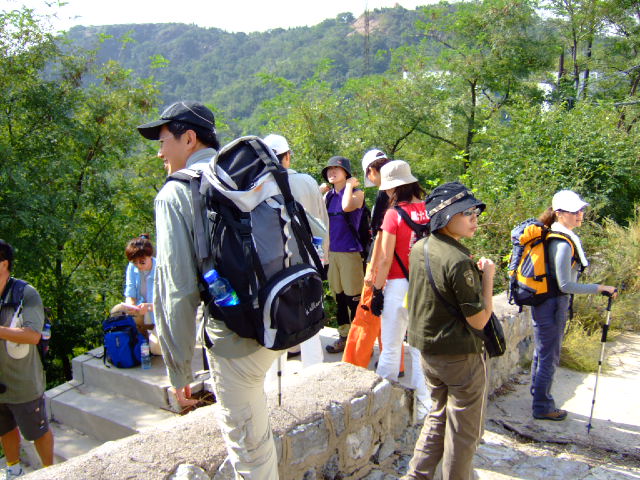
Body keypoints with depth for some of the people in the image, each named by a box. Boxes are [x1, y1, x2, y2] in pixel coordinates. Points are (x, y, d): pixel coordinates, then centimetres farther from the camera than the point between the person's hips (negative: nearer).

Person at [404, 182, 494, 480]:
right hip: (461, 355, -8)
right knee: (463, 429, 11)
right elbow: (479, 320, -20)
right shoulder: (459, 262, -25)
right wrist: (487, 276, -12)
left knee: (438, 415, 24)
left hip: (427, 349, 8)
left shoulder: (419, 248, 1)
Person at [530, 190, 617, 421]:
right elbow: (565, 285, -22)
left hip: (544, 302, 10)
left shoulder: (559, 237, 9)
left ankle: (539, 401, 31)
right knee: (548, 357, 2)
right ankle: (542, 407, 14)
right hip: (552, 304, -10)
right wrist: (600, 288, -15)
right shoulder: (563, 243, -22)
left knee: (542, 354, 18)